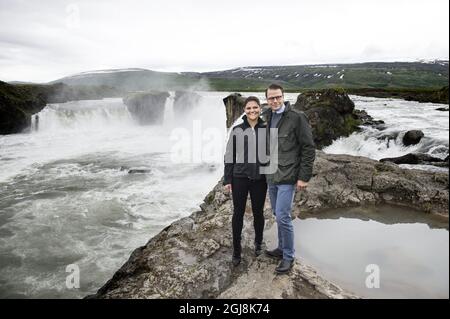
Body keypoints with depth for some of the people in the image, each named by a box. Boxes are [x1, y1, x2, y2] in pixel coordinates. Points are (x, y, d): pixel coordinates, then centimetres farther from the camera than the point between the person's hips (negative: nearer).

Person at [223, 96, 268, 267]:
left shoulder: (266, 129, 2)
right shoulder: (237, 130, 0)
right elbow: (229, 156, 2)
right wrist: (227, 180, -1)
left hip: (260, 179, 1)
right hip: (239, 178, 0)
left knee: (258, 212, 12)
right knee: (238, 213, 6)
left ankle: (258, 243, 35)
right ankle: (236, 250, 20)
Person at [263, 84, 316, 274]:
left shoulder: (297, 118, -11)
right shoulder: (266, 118, 8)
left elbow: (308, 148, -11)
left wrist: (304, 177, -13)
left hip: (287, 177, -6)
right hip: (271, 177, 6)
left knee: (283, 216, -6)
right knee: (278, 215, 16)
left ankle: (288, 256, 11)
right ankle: (282, 248, 33)